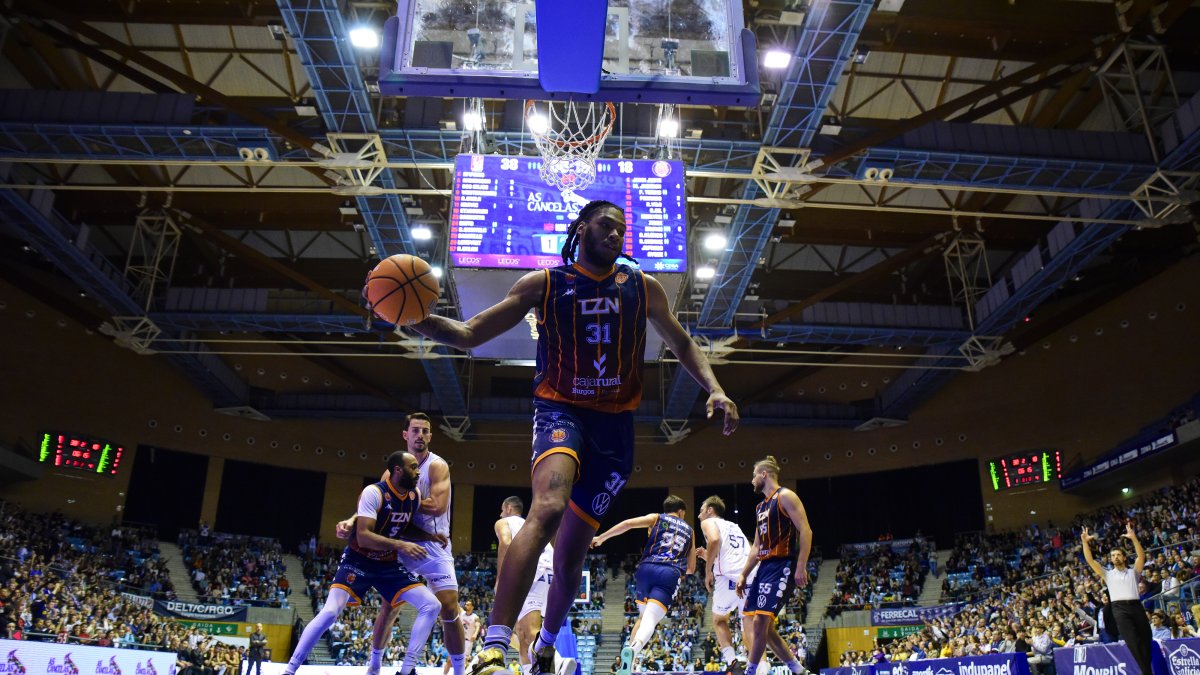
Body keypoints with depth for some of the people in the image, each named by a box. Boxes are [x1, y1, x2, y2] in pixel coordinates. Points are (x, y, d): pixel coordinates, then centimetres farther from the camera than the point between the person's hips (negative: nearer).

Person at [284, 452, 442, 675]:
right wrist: (400, 545, -39)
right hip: (358, 561, -6)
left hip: (388, 564, 6)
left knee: (431, 605, -8)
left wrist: (429, 536, -3)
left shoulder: (415, 496, -2)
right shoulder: (374, 492, -23)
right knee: (330, 612, -23)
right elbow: (363, 537, -29)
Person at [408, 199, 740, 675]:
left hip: (615, 423, 3)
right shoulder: (543, 284, 0)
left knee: (572, 553, 10)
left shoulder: (643, 287, 7)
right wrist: (416, 320, -18)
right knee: (548, 507, -34)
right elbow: (469, 335, -1)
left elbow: (682, 345, 19)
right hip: (561, 411, -3)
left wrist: (715, 389, 2)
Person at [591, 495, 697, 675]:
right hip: (670, 574, -1)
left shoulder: (656, 518, 20)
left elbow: (628, 524, 2)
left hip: (647, 568, 1)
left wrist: (601, 538, 6)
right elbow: (691, 569, 27)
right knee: (650, 620, -13)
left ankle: (629, 650, 13)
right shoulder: (689, 530, 27)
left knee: (643, 615, 23)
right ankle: (633, 649, -43)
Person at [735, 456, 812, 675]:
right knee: (762, 623, 8)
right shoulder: (760, 507, 20)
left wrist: (801, 567, -22)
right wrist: (743, 575, 17)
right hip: (765, 566, 10)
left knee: (760, 619, -16)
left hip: (783, 566, -10)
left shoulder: (785, 497, -6)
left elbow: (806, 531, -15)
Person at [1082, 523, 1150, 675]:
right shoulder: (1108, 574, 19)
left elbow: (1141, 556, 2)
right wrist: (1085, 542, -1)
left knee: (1145, 640, 1)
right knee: (1133, 641, -15)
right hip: (1119, 608, -2)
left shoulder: (1133, 572, 18)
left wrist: (1133, 538, -11)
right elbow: (1090, 560, 9)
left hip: (1136, 606, 2)